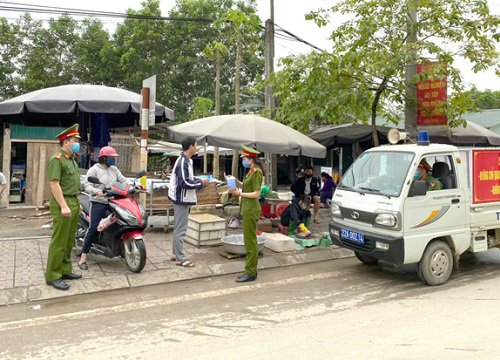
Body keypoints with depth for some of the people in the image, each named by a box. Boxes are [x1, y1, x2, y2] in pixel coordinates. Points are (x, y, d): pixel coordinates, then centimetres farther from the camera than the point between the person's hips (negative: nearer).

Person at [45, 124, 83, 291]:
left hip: (73, 203, 9)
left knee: (69, 241, 13)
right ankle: (52, 276, 1)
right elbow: (54, 184, -18)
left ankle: (65, 270, 23)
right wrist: (64, 206, -23)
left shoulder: (72, 160, 18)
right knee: (59, 241, -6)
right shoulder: (56, 159, -11)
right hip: (63, 203, -9)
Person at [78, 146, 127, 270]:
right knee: (93, 228, -13)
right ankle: (83, 258, -8)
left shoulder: (114, 169, 16)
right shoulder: (94, 170, -3)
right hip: (98, 203, -6)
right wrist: (96, 191, -32)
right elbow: (87, 186, -11)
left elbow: (123, 180, 8)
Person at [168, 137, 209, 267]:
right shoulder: (183, 161, -20)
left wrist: (199, 180, 5)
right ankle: (180, 258, 1)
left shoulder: (186, 160, 12)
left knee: (178, 228, 16)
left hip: (182, 199, 11)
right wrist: (200, 183, -15)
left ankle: (176, 254, 26)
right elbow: (184, 183, -24)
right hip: (181, 199, -11)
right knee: (181, 229, -5)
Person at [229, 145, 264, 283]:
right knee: (250, 241, 14)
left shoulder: (256, 172, -15)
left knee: (250, 242, -4)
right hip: (247, 209, 10)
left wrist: (239, 193, -19)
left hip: (251, 211, -10)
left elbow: (256, 194, -19)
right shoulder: (251, 171, 13)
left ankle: (250, 273, 4)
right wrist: (236, 182, 5)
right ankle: (251, 270, 23)